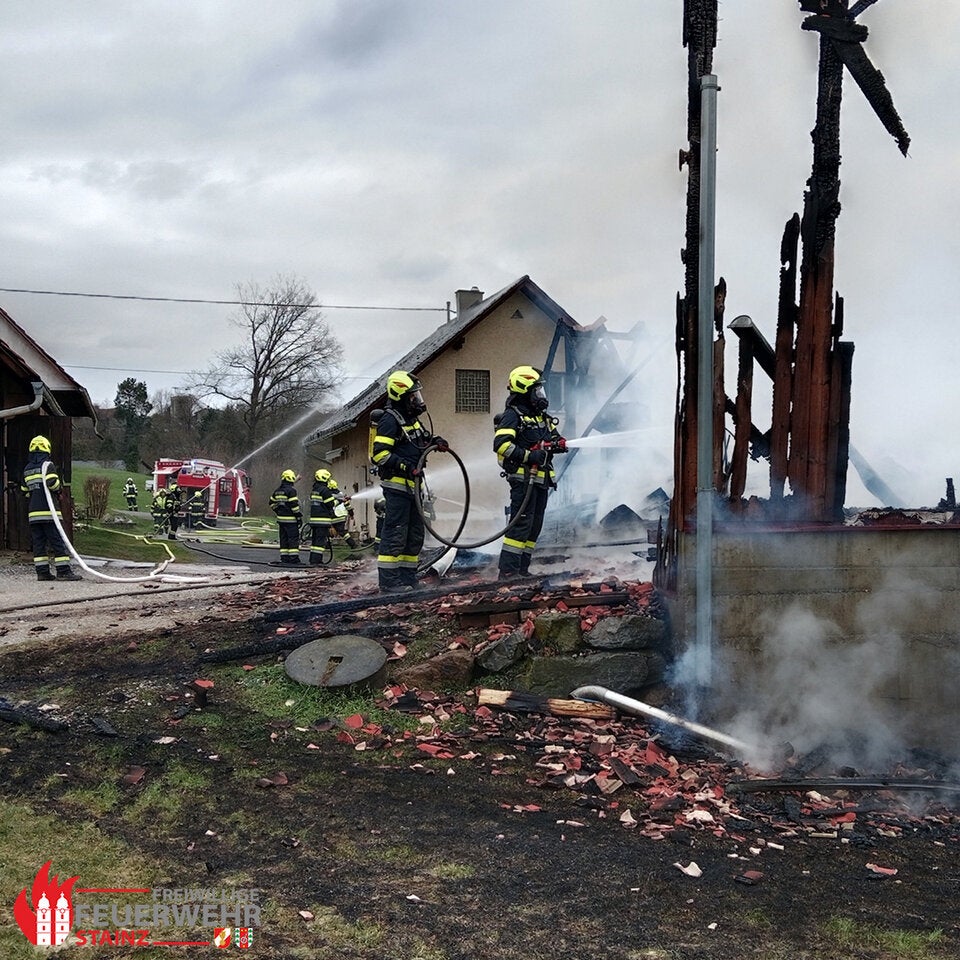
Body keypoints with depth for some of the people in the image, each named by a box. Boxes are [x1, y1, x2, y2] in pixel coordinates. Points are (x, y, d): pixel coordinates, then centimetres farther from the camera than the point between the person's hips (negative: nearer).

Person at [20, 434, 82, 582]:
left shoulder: (27, 469, 16)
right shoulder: (48, 465, -6)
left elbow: (24, 491, 20)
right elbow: (52, 482, -20)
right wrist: (59, 488, -1)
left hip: (33, 512, 7)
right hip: (49, 511, -7)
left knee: (38, 542, 7)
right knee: (58, 542, -6)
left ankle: (42, 572, 6)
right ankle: (63, 571, -9)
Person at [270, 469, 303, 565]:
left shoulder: (277, 490, 13)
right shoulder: (291, 490, -14)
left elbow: (272, 503, 21)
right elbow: (294, 505, -17)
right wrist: (299, 516, -11)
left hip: (281, 518, 8)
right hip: (290, 519, -8)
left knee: (283, 539, 12)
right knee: (293, 539, -5)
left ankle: (284, 558, 14)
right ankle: (294, 559, -7)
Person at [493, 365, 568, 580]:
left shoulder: (541, 416, 19)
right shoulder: (512, 415, -9)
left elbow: (554, 438, 26)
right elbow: (501, 445, -20)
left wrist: (557, 443, 1)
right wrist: (529, 455, -24)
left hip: (541, 479, 9)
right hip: (523, 477, -9)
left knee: (535, 524, 10)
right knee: (521, 522, -13)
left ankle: (522, 569, 15)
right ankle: (507, 570, -12)